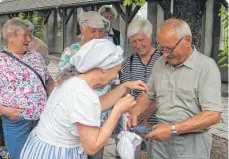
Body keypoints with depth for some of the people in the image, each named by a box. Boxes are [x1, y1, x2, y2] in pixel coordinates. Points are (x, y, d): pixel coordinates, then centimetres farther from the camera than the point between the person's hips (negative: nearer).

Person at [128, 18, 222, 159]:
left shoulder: (207, 67, -15)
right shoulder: (160, 63, 3)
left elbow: (213, 115, -20)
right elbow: (148, 95, 13)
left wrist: (173, 129, -25)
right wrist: (134, 112, -5)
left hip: (191, 143, -5)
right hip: (160, 139, 5)